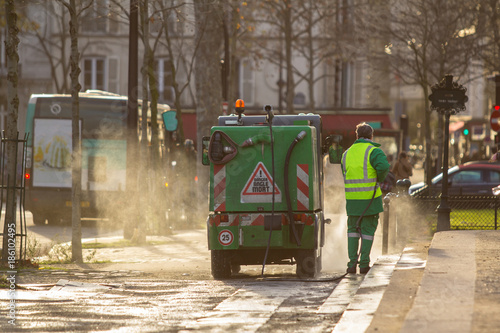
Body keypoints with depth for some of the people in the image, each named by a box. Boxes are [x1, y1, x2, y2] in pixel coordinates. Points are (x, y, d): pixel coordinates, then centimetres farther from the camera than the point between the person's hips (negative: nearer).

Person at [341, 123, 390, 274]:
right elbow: (384, 166, -23)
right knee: (368, 230, 5)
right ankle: (364, 263, 4)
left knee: (353, 229, 13)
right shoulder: (373, 151, -6)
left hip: (352, 198, 4)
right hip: (370, 198, -4)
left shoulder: (347, 153, 13)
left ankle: (352, 262, 3)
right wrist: (379, 179, -5)